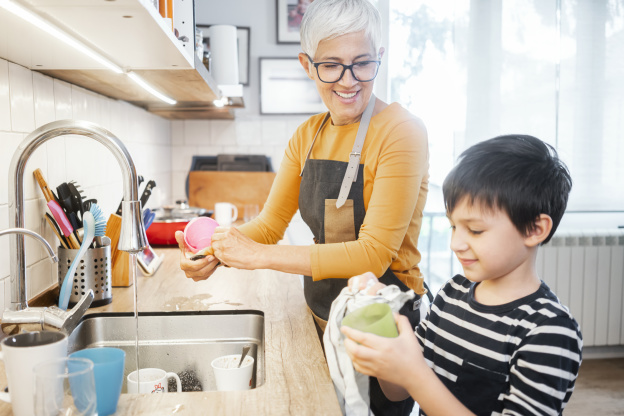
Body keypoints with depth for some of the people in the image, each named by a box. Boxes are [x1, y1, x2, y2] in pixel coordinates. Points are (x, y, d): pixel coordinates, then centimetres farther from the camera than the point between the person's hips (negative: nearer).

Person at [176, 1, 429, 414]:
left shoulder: (400, 131, -19)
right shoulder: (307, 135, 2)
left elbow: (375, 253, -25)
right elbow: (272, 223, 3)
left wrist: (259, 256, -26)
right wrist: (217, 254, -18)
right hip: (323, 318, 6)